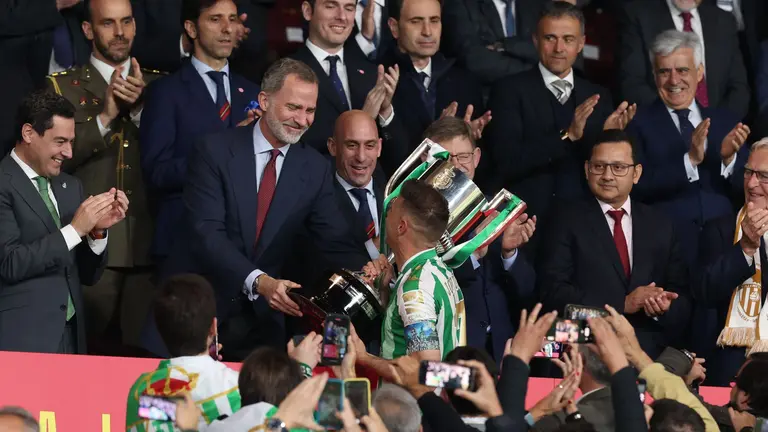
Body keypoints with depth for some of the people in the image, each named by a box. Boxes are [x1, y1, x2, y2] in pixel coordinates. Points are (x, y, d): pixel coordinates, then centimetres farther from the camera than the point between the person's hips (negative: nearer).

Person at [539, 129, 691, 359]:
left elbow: (683, 298, 16)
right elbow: (553, 291, -3)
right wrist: (623, 304, -10)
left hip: (652, 350, 3)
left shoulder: (659, 227, 18)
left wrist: (665, 308, -8)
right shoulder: (568, 222, 8)